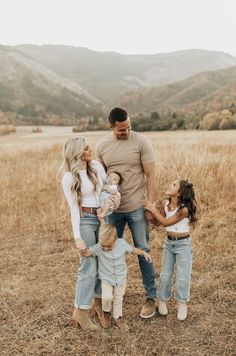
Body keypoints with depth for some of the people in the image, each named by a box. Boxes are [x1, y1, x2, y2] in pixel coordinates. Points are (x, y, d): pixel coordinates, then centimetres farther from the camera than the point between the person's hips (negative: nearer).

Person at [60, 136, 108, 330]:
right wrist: (77, 237, -13)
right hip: (85, 220, -5)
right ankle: (81, 311, 10)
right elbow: (74, 208, -10)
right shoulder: (69, 178, -10)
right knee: (89, 266, -3)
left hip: (103, 218, 6)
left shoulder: (96, 166, 4)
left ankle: (99, 300, 31)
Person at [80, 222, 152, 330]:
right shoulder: (98, 247, -22)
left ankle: (118, 317, 39)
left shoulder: (122, 243, -15)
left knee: (118, 299, 15)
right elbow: (87, 252, -29)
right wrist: (83, 251, -51)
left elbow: (133, 249, 0)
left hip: (120, 278, 2)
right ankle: (106, 313, 14)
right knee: (107, 297, -19)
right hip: (106, 278, -2)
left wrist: (144, 253, -6)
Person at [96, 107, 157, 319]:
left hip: (137, 208, -3)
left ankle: (151, 297, 21)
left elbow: (150, 175, -7)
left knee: (143, 252, 6)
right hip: (112, 209, 3)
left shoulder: (141, 142, -8)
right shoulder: (102, 146, 1)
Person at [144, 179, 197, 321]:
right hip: (169, 242, 5)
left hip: (183, 244, -5)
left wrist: (153, 210, -21)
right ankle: (163, 300, 29)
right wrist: (151, 210, -11)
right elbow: (158, 221, 4)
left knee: (182, 276, 5)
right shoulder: (166, 204, -5)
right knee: (165, 275, 13)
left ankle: (182, 303, 23)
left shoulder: (184, 209, -23)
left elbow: (166, 222, -22)